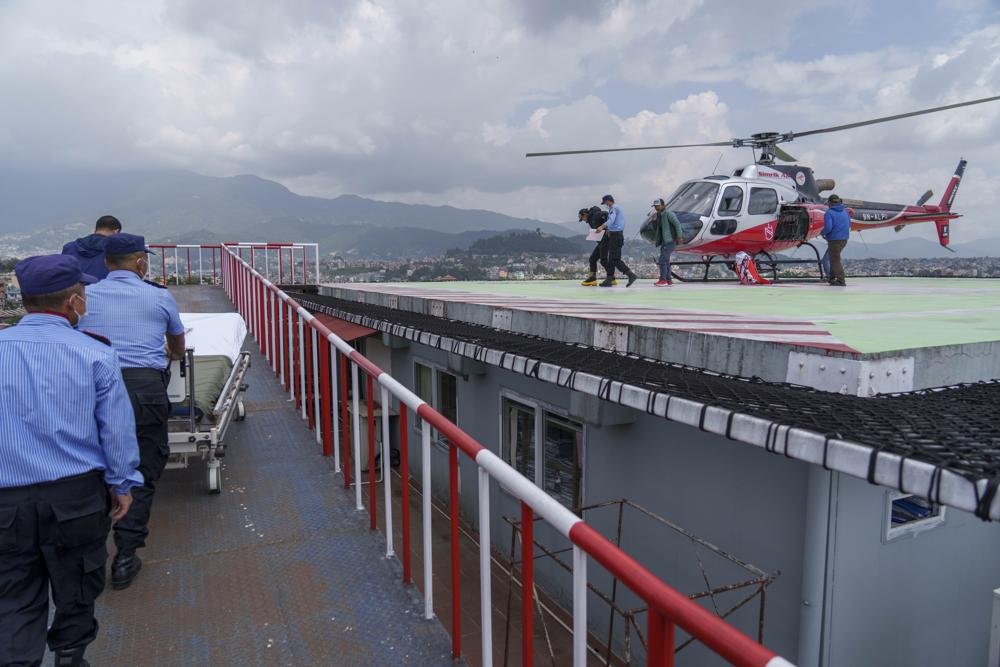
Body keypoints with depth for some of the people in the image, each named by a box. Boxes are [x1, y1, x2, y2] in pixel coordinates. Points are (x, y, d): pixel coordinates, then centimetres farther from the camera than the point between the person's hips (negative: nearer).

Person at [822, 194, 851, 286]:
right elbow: (849, 224, 16)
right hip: (844, 238, 8)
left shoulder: (829, 213, -15)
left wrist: (822, 233, -4)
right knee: (835, 257, 22)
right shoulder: (845, 211, 10)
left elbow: (828, 227, -24)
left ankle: (841, 281, 0)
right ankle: (832, 278, 26)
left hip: (834, 239, -8)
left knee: (835, 260, 0)